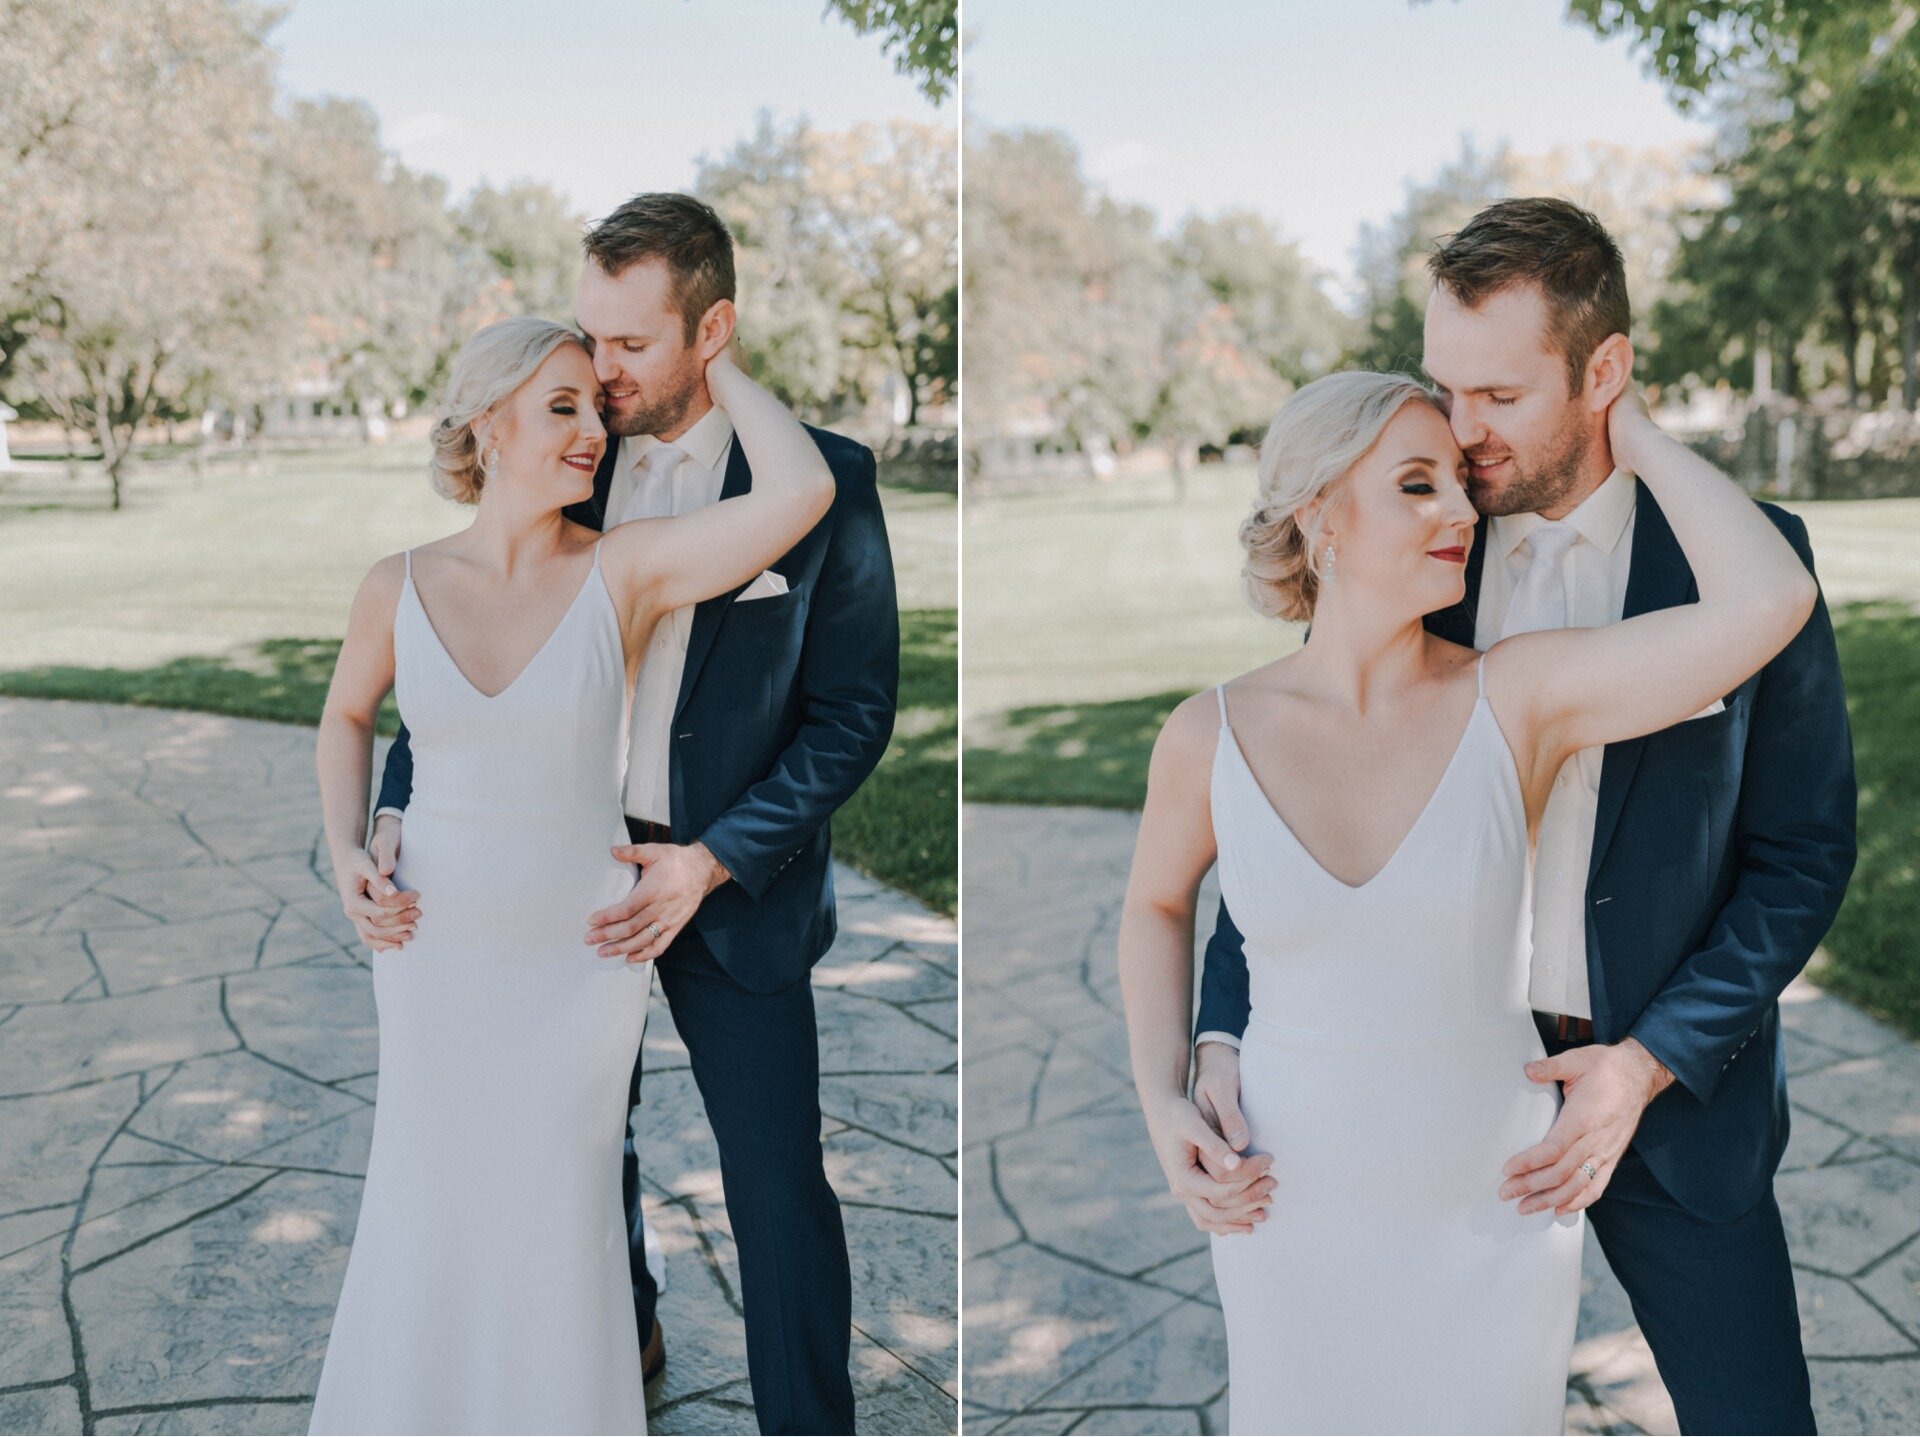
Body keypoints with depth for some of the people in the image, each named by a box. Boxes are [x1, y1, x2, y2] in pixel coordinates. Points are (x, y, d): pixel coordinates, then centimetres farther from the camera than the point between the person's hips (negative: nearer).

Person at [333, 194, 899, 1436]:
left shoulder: (823, 478, -12)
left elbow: (855, 708, -12)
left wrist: (709, 863, -21)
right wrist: (397, 819, -16)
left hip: (736, 884, -4)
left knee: (778, 1184, 3)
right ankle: (619, 1335, 50)